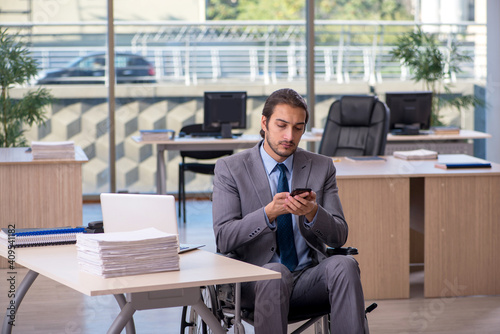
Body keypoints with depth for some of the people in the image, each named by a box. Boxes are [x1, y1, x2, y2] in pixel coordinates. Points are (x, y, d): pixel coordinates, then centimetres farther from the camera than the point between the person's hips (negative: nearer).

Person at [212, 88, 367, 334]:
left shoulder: (322, 167, 10)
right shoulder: (230, 169, 2)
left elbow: (338, 237, 3)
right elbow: (223, 239, -8)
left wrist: (312, 213, -19)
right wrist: (269, 213, -23)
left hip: (309, 277, 3)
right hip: (254, 281, -3)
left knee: (344, 265, -29)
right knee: (275, 273, -36)